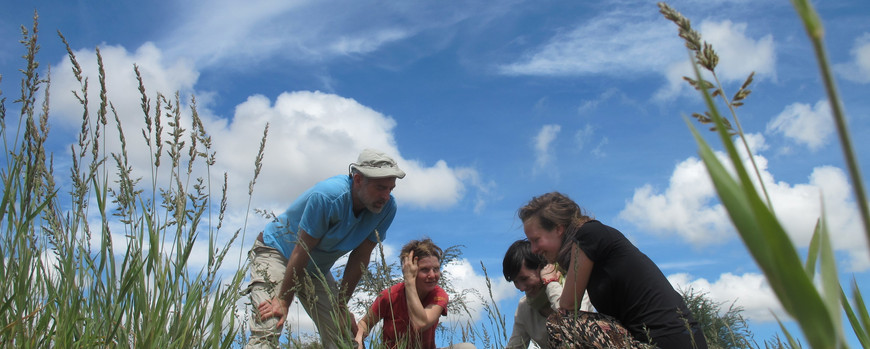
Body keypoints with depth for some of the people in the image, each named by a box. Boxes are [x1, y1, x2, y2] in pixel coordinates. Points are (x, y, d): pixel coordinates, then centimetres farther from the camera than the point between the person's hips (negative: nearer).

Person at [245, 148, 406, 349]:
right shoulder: (328, 197, -33)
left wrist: (341, 304, -6)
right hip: (276, 251, -6)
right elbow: (301, 251, -26)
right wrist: (283, 301, -21)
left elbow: (360, 257, -9)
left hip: (316, 269, 6)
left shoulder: (387, 208, -17)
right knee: (267, 332, -24)